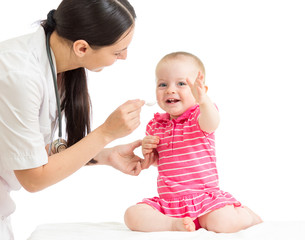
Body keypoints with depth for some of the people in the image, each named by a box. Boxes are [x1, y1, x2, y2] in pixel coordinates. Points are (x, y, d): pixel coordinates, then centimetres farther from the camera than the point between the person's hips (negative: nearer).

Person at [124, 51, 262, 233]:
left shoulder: (198, 116, -6)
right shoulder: (155, 125, 7)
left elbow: (211, 124, -33)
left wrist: (204, 101, -55)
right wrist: (148, 152, -5)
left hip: (204, 197, -3)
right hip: (167, 202, 3)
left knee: (222, 223, -26)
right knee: (132, 216, -17)